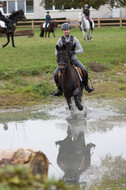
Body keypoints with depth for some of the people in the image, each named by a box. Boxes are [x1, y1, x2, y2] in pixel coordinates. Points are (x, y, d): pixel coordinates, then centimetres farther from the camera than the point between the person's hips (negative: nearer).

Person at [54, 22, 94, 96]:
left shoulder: (74, 39, -3)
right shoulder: (60, 40, -3)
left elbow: (81, 50, -5)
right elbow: (56, 52, 2)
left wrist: (74, 52, -23)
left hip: (73, 59, 0)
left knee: (85, 70, -20)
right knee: (55, 75, -17)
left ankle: (86, 86, 2)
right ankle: (60, 90, 3)